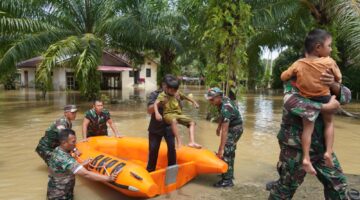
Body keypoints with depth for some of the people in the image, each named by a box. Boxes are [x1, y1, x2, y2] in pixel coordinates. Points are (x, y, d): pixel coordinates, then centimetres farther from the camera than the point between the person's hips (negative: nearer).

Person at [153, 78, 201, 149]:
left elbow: (185, 97, 26)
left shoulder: (178, 93, 8)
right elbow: (156, 103, -22)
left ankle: (192, 142, -17)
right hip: (168, 115, -6)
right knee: (174, 121, -40)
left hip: (178, 114, 6)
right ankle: (179, 142, -38)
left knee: (192, 122, -5)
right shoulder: (162, 95, -8)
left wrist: (194, 102, 25)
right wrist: (157, 113, -38)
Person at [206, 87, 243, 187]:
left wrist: (220, 149, -34)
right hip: (233, 127, 10)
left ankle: (227, 180, -4)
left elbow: (225, 131, -35)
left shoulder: (225, 109, -34)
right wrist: (219, 127, 20)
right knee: (230, 151, 19)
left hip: (235, 129, -10)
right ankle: (229, 173, 32)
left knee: (226, 153, -11)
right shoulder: (223, 99, -7)